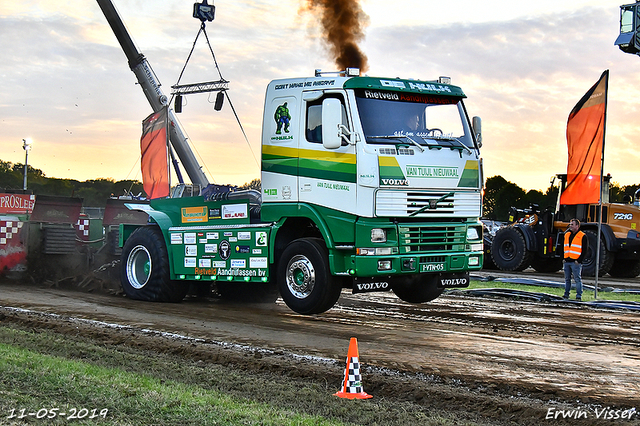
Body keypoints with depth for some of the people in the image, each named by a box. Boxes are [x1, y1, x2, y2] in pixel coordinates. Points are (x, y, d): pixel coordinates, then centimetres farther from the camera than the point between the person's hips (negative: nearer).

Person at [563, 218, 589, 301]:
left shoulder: (583, 236, -3)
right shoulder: (567, 235, 16)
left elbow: (585, 250, -6)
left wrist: (579, 260, -12)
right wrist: (564, 258, 11)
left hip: (576, 262, -6)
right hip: (567, 261, 6)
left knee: (577, 279, -4)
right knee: (567, 279, 9)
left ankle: (579, 296, -1)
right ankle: (566, 294, 16)